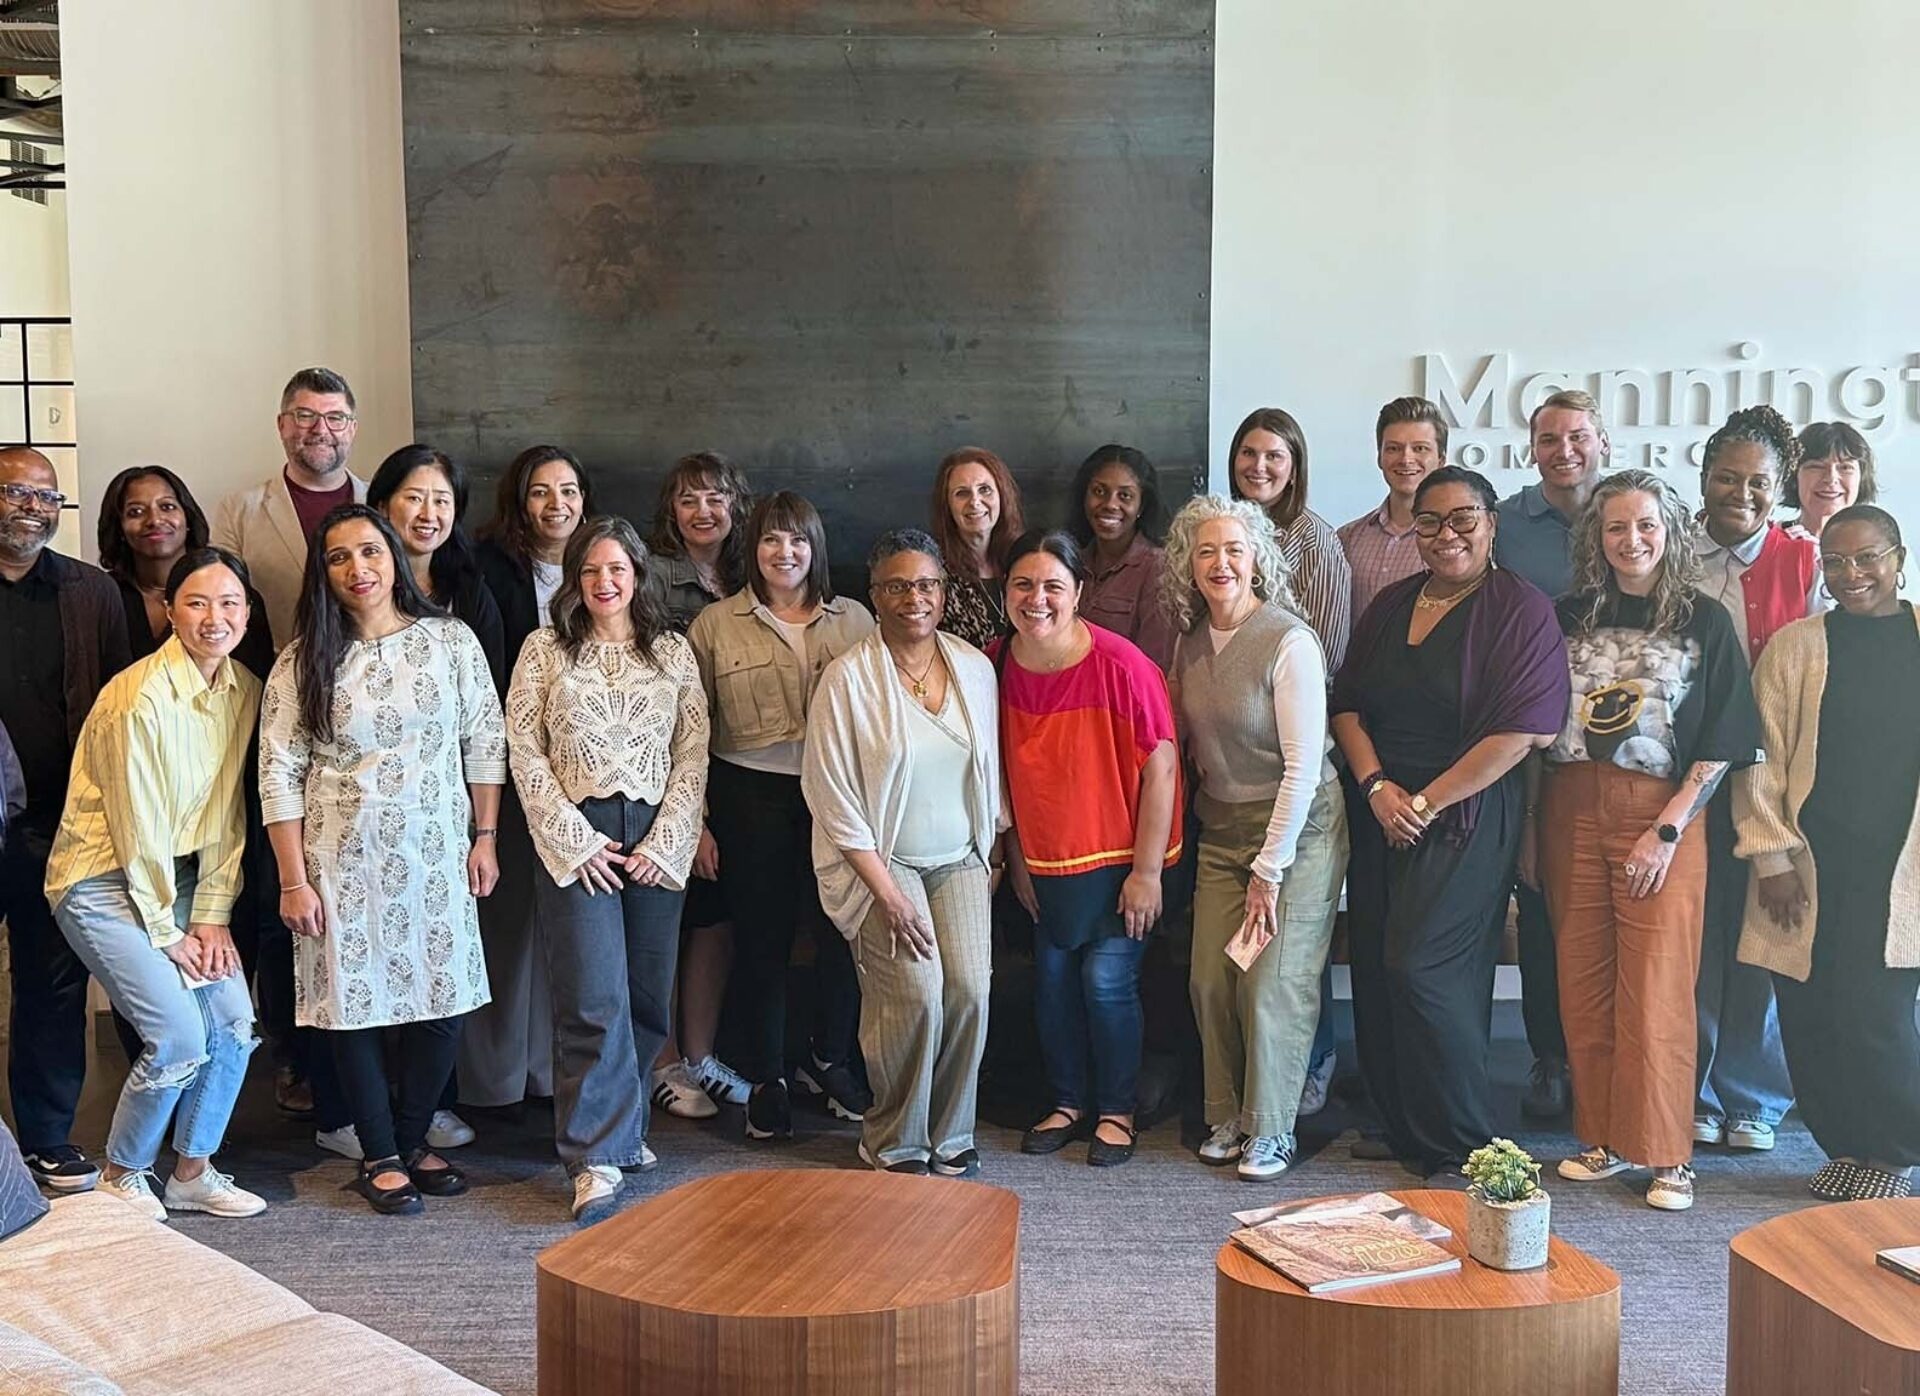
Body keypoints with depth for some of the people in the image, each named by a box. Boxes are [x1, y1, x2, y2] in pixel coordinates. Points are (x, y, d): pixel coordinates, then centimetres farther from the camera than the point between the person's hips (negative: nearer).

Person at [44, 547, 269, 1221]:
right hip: (105, 881, -7)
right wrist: (167, 932, -10)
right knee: (180, 1035, -14)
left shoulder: (244, 690, -1)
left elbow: (227, 812, 2)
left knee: (235, 1020, -4)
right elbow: (137, 826, -18)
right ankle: (121, 1177, 11)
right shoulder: (140, 698, -22)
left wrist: (212, 916, -3)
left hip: (179, 874, 7)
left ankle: (192, 1172, 16)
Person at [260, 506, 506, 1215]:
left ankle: (411, 1140, 24)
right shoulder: (303, 661, -2)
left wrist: (485, 838, 2)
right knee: (356, 1001, 4)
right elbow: (280, 774, -3)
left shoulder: (451, 640, 0)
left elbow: (485, 743, 5)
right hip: (344, 859, -1)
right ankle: (380, 1156, 19)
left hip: (435, 856, 1)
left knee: (441, 1000, 4)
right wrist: (293, 881, -7)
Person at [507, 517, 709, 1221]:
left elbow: (693, 756, 6)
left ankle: (618, 1125, 24)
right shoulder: (544, 649, 5)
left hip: (657, 839, 3)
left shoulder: (673, 653, 10)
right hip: (577, 838, -2)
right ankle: (597, 1157, -4)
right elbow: (525, 752, 0)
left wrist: (664, 842, -4)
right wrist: (576, 840, -7)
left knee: (648, 998, 5)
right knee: (594, 1001, -10)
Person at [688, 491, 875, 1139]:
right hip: (751, 795, -1)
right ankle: (766, 1078, 21)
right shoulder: (716, 624, 3)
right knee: (761, 937, 6)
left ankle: (830, 1061, 26)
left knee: (842, 929, 4)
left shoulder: (854, 620, 8)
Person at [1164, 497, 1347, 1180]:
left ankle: (1270, 1130, 12)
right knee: (1210, 979, 2)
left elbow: (1303, 765, -17)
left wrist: (1270, 869, -14)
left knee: (1274, 984, -4)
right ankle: (1226, 1117, 19)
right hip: (1221, 833, 6)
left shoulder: (1290, 642, -16)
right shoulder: (1191, 641, 4)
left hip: (1297, 830, -6)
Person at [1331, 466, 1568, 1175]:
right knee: (1374, 968, 6)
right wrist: (1377, 785, -7)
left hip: (1465, 817, -6)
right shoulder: (1391, 605, 14)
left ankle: (1464, 1145, 1)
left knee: (1422, 965, -13)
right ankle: (1402, 1131, 20)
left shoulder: (1520, 608, -6)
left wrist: (1427, 802, -14)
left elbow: (1521, 729, -15)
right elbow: (1347, 704, 11)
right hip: (1380, 813, 6)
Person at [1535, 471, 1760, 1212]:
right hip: (1571, 815, 3)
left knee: (1656, 989, -4)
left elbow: (1721, 744, -3)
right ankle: (1603, 1137, 18)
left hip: (1662, 817, -3)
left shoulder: (1705, 624, 1)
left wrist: (1668, 830, -11)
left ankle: (1666, 1154, 7)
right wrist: (1528, 830, 5)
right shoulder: (1570, 617, 9)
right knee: (1583, 985, 6)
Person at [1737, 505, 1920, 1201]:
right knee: (1811, 1015, 3)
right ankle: (1844, 1148, 21)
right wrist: (1771, 857, -2)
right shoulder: (1793, 645, 6)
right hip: (1811, 864, 1)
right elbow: (1761, 759, 4)